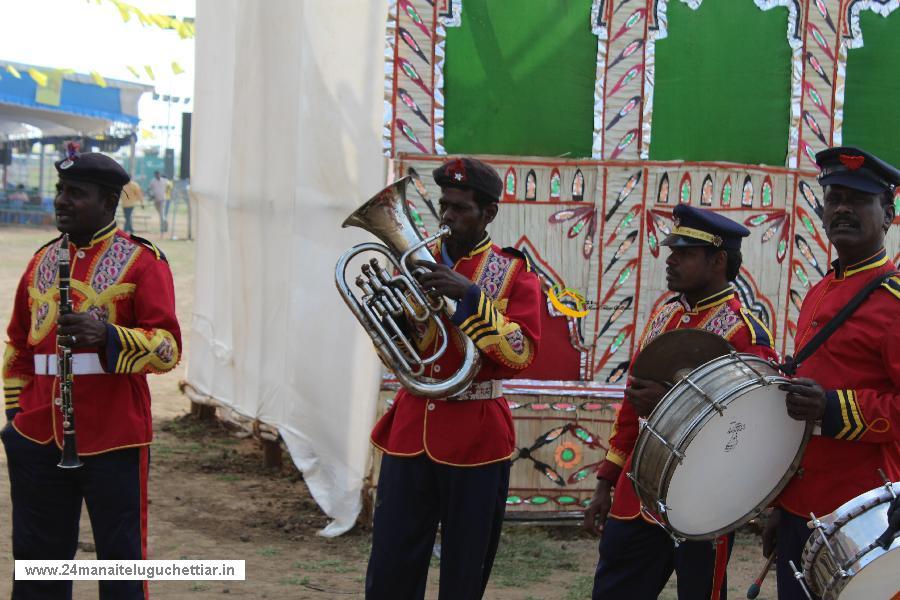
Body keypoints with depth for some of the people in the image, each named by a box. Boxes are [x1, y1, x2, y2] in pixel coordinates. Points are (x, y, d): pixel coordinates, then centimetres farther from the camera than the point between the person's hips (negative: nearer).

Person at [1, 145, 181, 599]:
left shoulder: (141, 262, -4)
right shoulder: (42, 262, 14)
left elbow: (167, 347, -12)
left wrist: (106, 335, -28)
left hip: (113, 442, -5)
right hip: (38, 442, 5)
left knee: (120, 559, 2)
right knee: (37, 560, 11)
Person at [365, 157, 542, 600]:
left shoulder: (514, 272, -2)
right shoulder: (417, 263, 9)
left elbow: (521, 353, -14)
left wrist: (469, 295, -22)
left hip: (475, 438, -3)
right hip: (411, 429, 3)